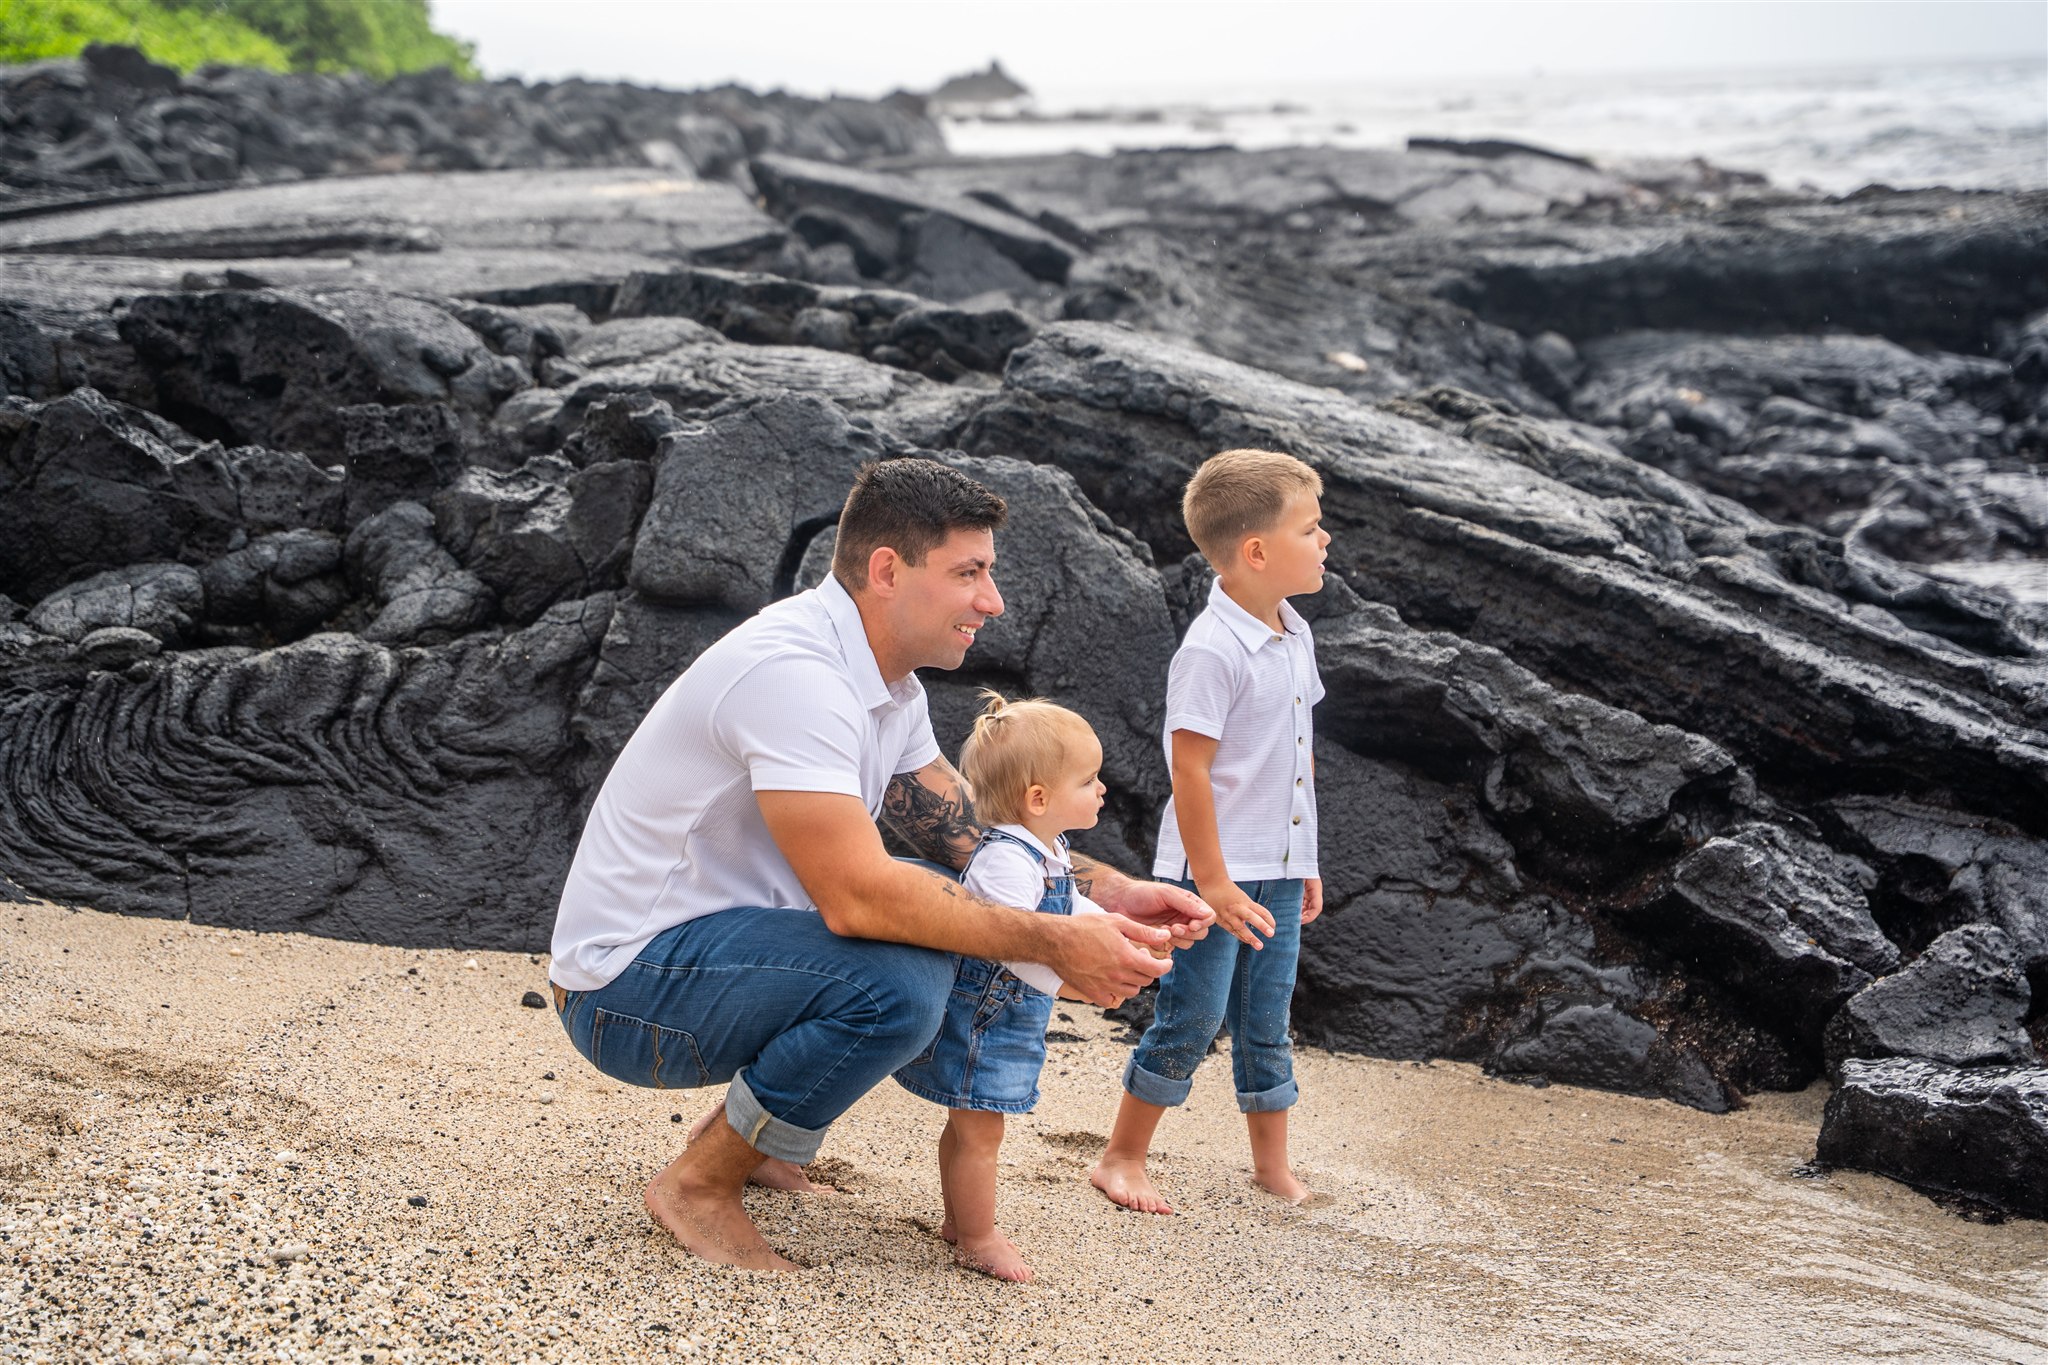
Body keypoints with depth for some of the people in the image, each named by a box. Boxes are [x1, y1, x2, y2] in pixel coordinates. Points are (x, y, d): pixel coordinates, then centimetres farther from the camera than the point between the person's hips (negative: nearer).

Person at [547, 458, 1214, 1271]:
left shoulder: (890, 686, 7)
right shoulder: (794, 670, -24)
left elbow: (970, 838, 12)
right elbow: (856, 896, -31)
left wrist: (1111, 891, -3)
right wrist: (1056, 944, -26)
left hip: (715, 942, 10)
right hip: (629, 984, -10)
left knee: (952, 912, 12)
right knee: (904, 981, -30)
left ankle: (758, 1139, 15)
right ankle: (699, 1183, -8)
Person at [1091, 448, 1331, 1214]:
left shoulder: (1294, 637, 8)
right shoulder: (1212, 651, -20)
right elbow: (1189, 771, -20)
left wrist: (1305, 863, 19)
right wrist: (1214, 882, -20)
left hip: (1279, 870, 8)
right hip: (1215, 871, -7)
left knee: (1266, 1021, 15)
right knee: (1192, 1019, -1)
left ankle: (1272, 1163, 28)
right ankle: (1121, 1160, 13)